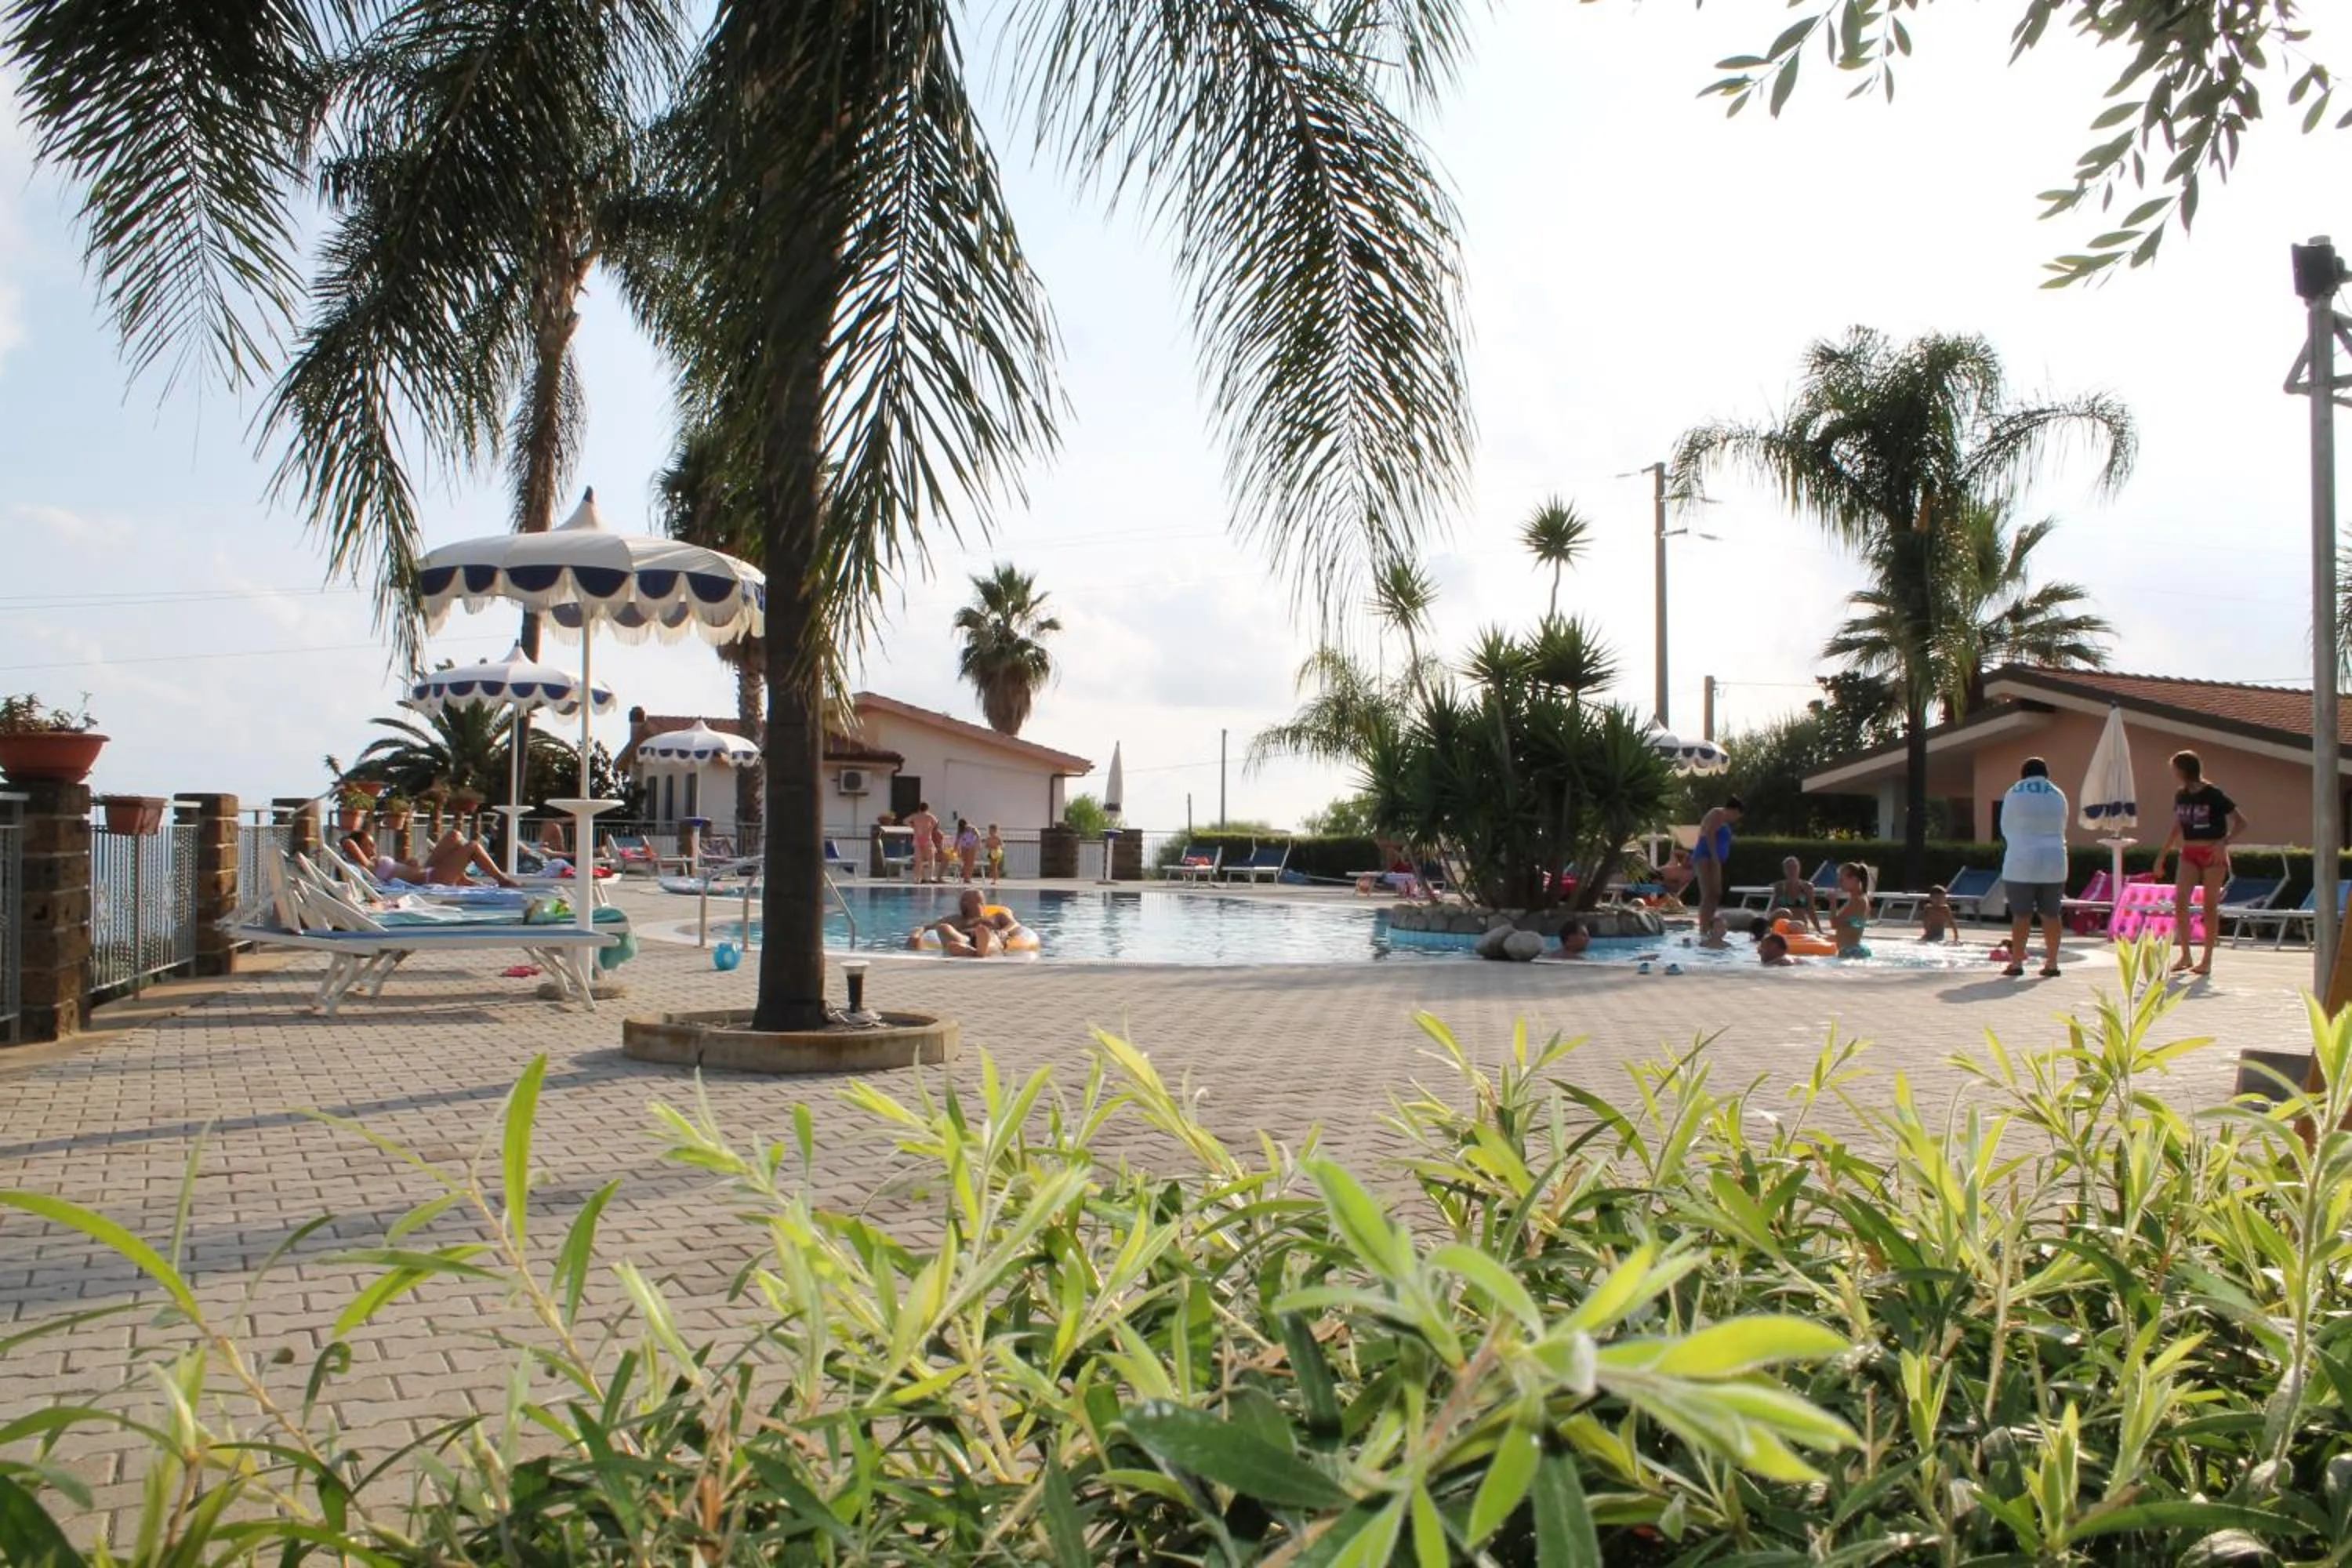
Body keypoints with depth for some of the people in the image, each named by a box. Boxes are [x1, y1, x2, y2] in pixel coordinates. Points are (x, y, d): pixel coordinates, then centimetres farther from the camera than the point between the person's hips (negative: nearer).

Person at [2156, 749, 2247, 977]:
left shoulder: (2213, 795, -12)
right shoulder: (2181, 796, 5)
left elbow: (2241, 823, -11)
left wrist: (2224, 842, -26)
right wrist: (2162, 856, 15)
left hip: (2213, 855, -5)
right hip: (2189, 853, 5)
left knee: (2210, 906, 1)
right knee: (2180, 902, -6)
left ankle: (2207, 960, 8)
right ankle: (2185, 956, 4)